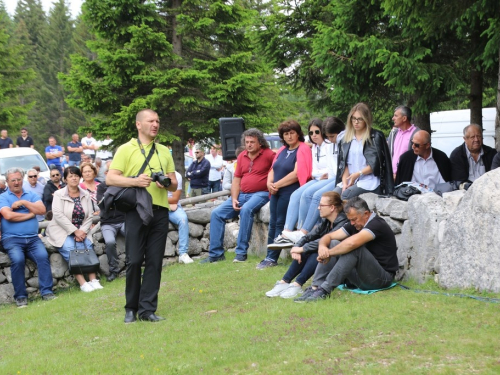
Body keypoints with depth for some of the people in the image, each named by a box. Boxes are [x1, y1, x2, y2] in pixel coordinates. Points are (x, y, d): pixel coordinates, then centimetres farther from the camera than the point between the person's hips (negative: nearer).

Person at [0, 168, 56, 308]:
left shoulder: (31, 195, 18)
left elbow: (42, 210, 2)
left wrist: (23, 202, -4)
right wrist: (31, 214, -1)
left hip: (33, 238, 3)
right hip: (12, 239, -2)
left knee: (43, 256, -26)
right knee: (17, 259, -30)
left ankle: (46, 291, -22)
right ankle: (20, 296, -19)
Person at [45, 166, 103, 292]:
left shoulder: (85, 195, 8)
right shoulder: (59, 194, -4)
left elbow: (90, 216, 2)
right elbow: (58, 215, -14)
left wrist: (83, 231, -15)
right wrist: (75, 231, -19)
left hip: (80, 231, 3)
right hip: (62, 230, -3)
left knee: (88, 246, -25)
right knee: (70, 249, -28)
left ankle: (93, 279, -27)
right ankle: (82, 283, -33)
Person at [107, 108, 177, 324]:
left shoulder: (164, 152, 18)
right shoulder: (126, 149, 4)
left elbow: (174, 184, 18)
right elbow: (110, 178, -3)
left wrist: (167, 183, -5)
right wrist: (135, 181, -18)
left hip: (160, 211, 4)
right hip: (136, 210, -4)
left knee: (154, 262, 2)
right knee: (134, 261, -3)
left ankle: (147, 309, 7)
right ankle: (131, 308, 11)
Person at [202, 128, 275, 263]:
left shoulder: (268, 154, -7)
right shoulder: (242, 156, 11)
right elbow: (236, 180, 11)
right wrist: (234, 199, -2)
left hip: (260, 194, -7)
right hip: (242, 194, 7)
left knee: (246, 210, -36)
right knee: (216, 213, -4)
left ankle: (241, 253, -28)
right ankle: (216, 253, 0)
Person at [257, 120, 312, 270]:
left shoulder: (303, 149, -7)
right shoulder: (282, 150, 18)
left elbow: (297, 174, -16)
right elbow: (273, 169, 19)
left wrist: (277, 185, -11)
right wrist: (269, 183, -3)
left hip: (289, 191, -8)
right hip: (276, 192, 8)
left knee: (280, 223, -6)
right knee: (273, 224, 4)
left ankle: (271, 258, -2)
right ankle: (270, 257, 5)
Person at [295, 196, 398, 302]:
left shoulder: (377, 224, -18)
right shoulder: (355, 224, 8)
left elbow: (351, 243, -34)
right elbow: (329, 236, 5)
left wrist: (329, 253, -22)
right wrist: (322, 246, -18)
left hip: (382, 278, -8)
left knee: (354, 248, -31)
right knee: (333, 244, -4)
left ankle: (324, 290, -33)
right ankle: (315, 287, -18)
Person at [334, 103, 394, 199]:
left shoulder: (376, 137, 3)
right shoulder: (347, 138, 19)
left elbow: (376, 164, -3)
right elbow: (344, 164, 12)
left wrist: (358, 174, -12)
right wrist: (345, 182, -4)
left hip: (369, 182, -5)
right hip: (350, 181, 5)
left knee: (344, 196, -31)